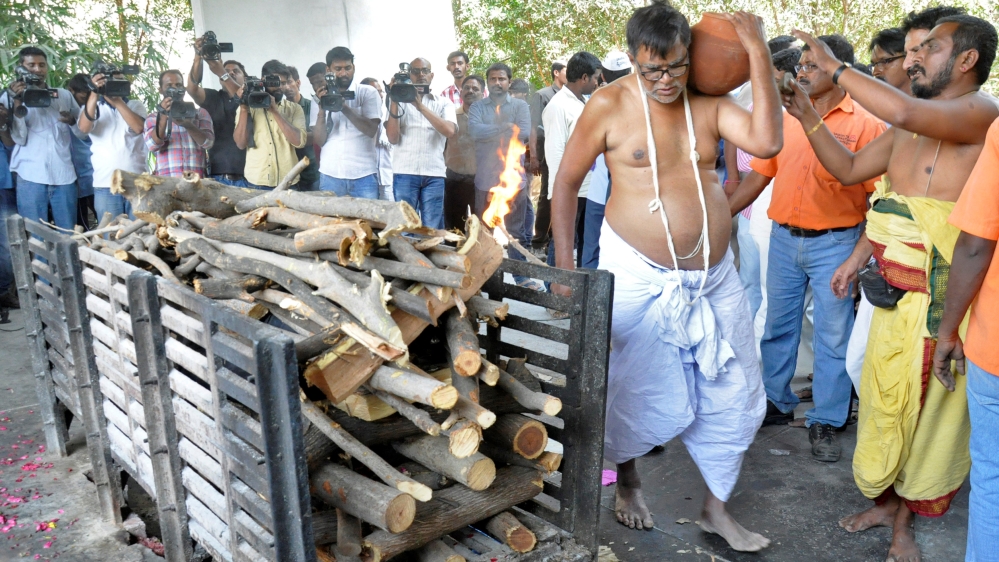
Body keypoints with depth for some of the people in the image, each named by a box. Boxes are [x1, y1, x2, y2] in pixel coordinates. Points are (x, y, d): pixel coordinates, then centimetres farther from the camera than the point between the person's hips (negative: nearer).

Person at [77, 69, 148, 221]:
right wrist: (94, 94, -20)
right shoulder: (92, 107, 9)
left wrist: (118, 101, -16)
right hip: (106, 185, 0)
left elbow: (138, 128, -10)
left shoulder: (136, 105, 11)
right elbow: (84, 128, -13)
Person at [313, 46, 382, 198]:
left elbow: (371, 130, -9)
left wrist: (345, 107, -19)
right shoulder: (322, 97, 9)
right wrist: (322, 109, -13)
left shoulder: (368, 93, 3)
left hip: (363, 175, -1)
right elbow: (320, 140, 2)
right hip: (330, 175, 2)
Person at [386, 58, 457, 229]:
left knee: (433, 230, 0)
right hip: (405, 172, 0)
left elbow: (450, 131, -8)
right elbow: (393, 139, 0)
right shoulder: (400, 101, 11)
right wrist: (394, 102, -7)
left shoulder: (444, 103, 12)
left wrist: (421, 106, -13)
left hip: (434, 174, 0)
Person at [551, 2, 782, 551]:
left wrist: (758, 55, -17)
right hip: (639, 275, -4)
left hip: (713, 276, 4)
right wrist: (564, 266, -7)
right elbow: (566, 182, -4)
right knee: (638, 393, 10)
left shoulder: (709, 101, 0)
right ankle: (627, 479, 41)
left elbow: (766, 141, -15)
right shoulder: (609, 105, -10)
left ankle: (717, 509, 30)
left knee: (732, 397, 11)